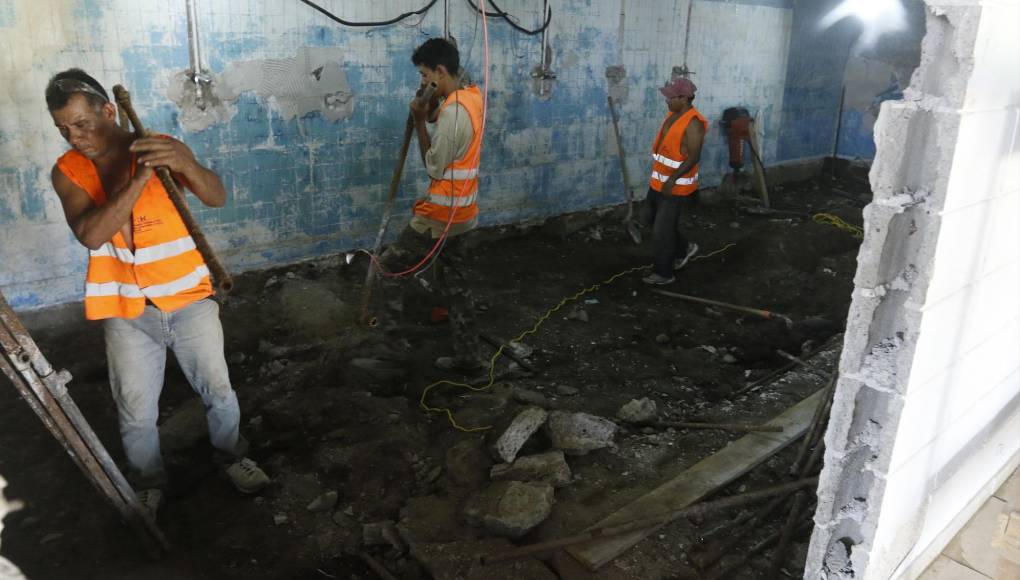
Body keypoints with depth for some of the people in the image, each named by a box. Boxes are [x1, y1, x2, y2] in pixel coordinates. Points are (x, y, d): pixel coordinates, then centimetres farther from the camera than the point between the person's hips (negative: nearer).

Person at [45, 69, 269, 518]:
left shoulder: (162, 147, -8)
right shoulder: (67, 172, -5)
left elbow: (217, 198, -23)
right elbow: (90, 233, -22)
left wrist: (184, 164, -43)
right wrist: (138, 182, -33)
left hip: (188, 298, -1)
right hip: (126, 311, 1)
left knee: (217, 388, 9)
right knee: (136, 411, 9)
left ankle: (232, 456, 35)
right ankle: (148, 483, 34)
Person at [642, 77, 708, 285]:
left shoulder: (693, 123, -21)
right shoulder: (673, 114, 6)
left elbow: (694, 157, -23)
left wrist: (673, 179, -30)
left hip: (675, 186, -9)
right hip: (658, 181, 9)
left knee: (662, 230, -3)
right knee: (654, 221, 21)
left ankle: (664, 273, 13)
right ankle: (684, 249, 40)